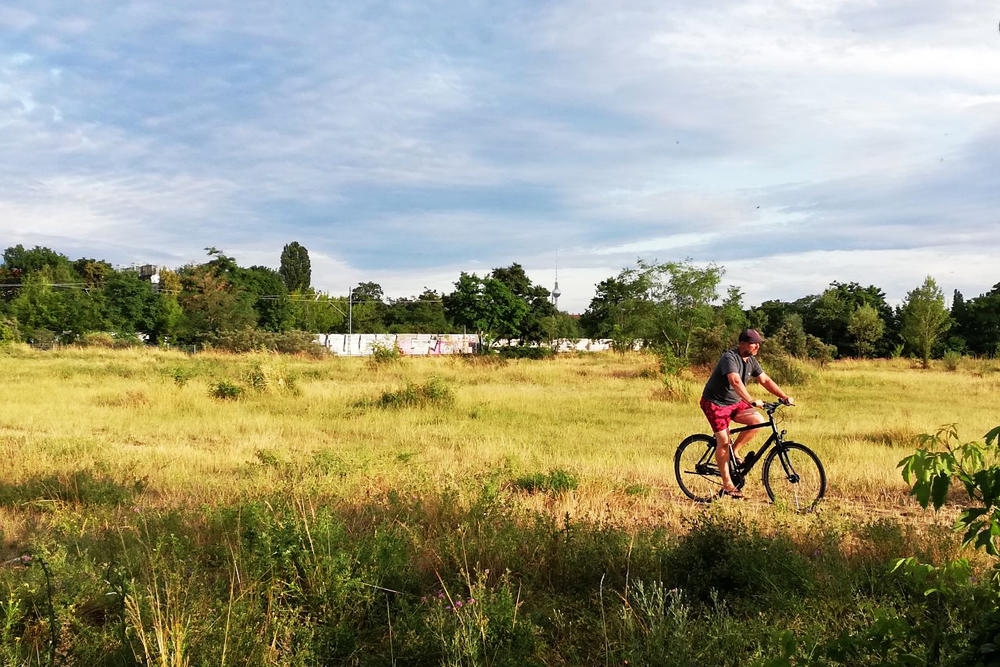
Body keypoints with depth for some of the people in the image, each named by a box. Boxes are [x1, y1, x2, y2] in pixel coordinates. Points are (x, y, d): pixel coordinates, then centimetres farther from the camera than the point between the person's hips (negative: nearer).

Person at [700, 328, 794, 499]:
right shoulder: (730, 358, -23)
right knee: (723, 441, -13)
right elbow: (735, 381, -38)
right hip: (715, 403, -8)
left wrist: (784, 396, -5)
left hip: (734, 402, 8)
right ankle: (727, 485, -3)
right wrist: (751, 401, -48)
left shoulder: (751, 360, 3)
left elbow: (765, 380, 6)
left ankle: (735, 452, 1)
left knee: (758, 420, -16)